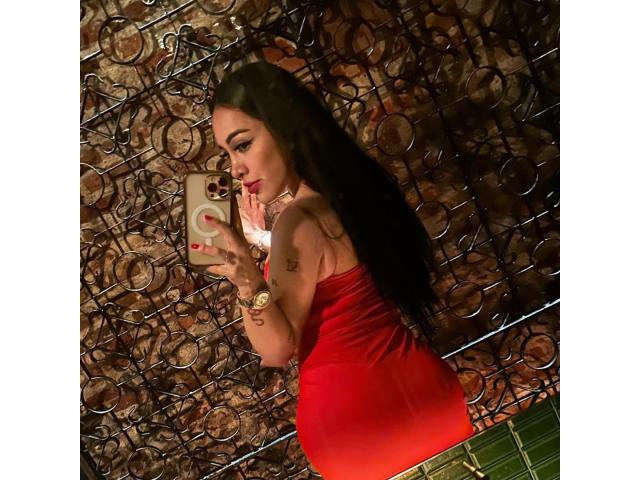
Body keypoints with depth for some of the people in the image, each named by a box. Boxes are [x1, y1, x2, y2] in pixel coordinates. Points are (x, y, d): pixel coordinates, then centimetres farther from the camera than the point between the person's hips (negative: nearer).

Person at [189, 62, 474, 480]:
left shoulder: (299, 223, -23)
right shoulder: (354, 185, 0)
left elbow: (279, 350, -15)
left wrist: (250, 283, -31)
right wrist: (262, 237, 12)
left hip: (352, 411, -7)